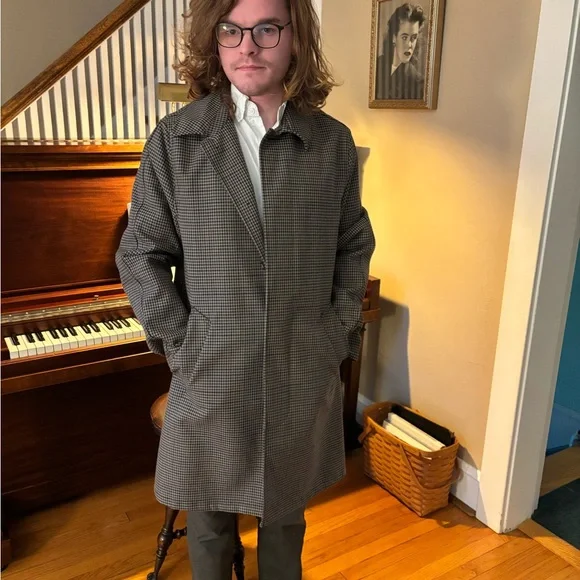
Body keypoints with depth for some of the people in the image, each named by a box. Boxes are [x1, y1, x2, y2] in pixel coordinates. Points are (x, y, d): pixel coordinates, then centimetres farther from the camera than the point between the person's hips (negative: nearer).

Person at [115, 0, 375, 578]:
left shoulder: (333, 142, 0)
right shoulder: (175, 140, -5)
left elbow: (354, 245, 8)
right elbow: (139, 254, -1)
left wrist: (341, 331, 1)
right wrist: (180, 344, -7)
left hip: (305, 378, 2)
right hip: (210, 379, -1)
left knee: (287, 513, 21)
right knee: (209, 519, 17)